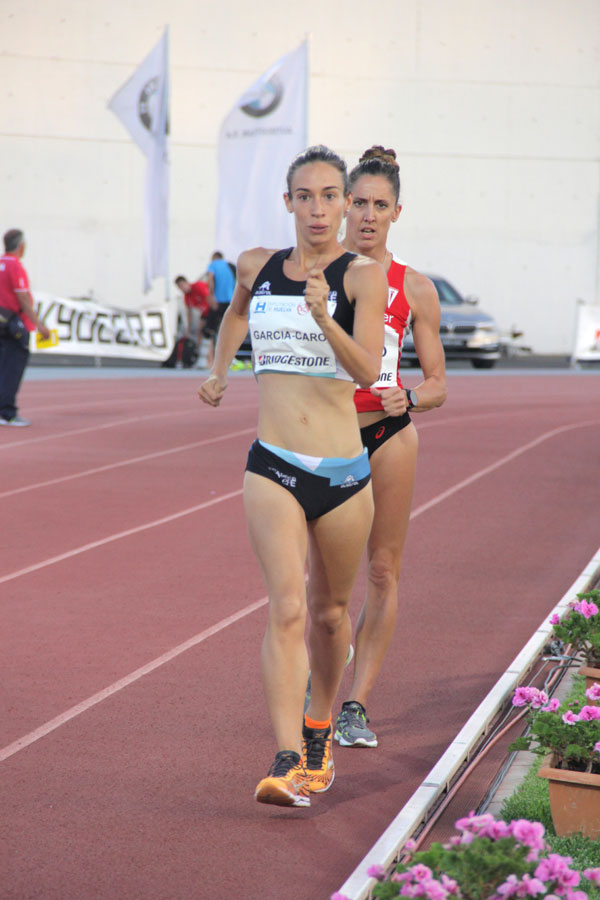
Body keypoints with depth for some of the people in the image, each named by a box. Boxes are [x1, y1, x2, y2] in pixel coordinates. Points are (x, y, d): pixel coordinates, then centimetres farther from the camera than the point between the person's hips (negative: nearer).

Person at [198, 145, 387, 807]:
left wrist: (322, 316, -33)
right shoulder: (257, 266, 7)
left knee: (329, 611, 15)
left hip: (344, 472, -1)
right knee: (287, 608, -16)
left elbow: (367, 369, -19)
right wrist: (218, 370, 27)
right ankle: (286, 761, -20)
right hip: (273, 467, 1)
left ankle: (318, 732, 39)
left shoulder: (363, 275, -5)